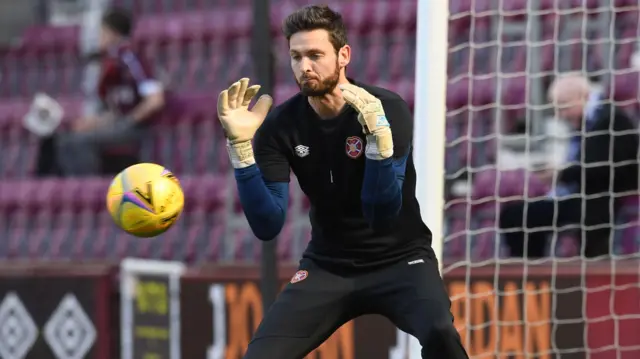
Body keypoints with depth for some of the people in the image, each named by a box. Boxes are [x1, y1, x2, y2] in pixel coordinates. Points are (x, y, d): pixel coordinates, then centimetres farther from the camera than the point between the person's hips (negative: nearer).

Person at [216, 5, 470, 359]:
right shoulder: (281, 125, -8)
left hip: (397, 259, -3)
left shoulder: (388, 109, -17)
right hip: (327, 267, 3)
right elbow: (267, 226, -14)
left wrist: (378, 134, -39)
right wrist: (241, 146, -25)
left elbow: (382, 214, -25)